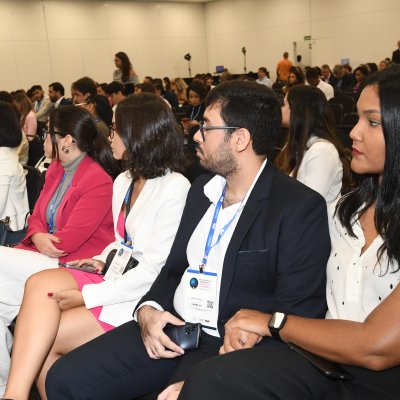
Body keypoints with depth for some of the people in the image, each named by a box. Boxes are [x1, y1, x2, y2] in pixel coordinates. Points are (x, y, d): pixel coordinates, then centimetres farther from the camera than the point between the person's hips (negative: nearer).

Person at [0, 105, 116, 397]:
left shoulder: (99, 182, -15)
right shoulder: (55, 170, 12)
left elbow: (68, 241, -18)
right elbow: (37, 216, 14)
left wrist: (40, 241, -3)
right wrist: (37, 236, -8)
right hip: (43, 256, 8)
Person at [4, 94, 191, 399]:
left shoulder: (174, 188, -14)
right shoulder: (123, 182, 13)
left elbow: (154, 270, -17)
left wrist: (88, 296, -15)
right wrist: (103, 260, 4)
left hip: (142, 298, -7)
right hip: (116, 278, 7)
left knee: (44, 338, -19)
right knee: (40, 284, -18)